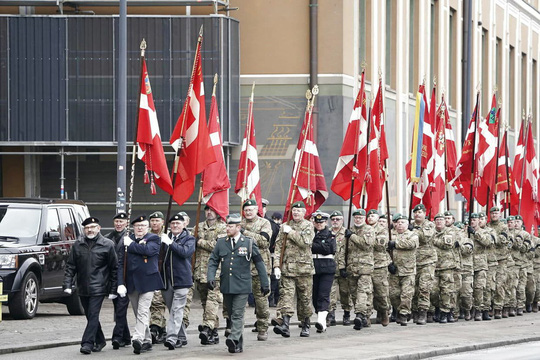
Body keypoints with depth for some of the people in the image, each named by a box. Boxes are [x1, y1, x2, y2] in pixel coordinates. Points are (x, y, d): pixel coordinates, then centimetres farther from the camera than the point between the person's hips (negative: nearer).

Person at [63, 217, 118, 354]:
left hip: (98, 288, -4)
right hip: (83, 289, 4)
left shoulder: (107, 245, -1)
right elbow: (70, 266, 10)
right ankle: (99, 341, 25)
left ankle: (87, 343, -14)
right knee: (90, 316, 11)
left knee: (93, 315, -11)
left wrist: (113, 290, -2)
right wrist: (68, 285, -3)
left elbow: (114, 268, 2)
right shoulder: (78, 245, 8)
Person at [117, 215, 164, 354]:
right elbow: (120, 263, 5)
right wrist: (120, 283, -4)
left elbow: (148, 250, -20)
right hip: (131, 282, 4)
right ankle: (147, 341, 17)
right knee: (138, 313, 9)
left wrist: (131, 245, -9)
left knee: (143, 312, -13)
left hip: (147, 280, -4)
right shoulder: (126, 240, 9)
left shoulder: (153, 239, 2)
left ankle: (138, 339, -23)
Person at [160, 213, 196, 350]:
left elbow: (185, 252, -17)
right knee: (172, 310, 11)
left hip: (181, 279, -5)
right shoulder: (165, 238, 14)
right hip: (166, 280, 5)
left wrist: (170, 243, -18)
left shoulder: (189, 239, 1)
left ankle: (172, 338, -18)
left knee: (177, 310, -11)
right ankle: (181, 336, 22)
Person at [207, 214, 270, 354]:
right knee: (231, 315, 9)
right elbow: (213, 261, 9)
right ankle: (238, 345, 16)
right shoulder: (221, 243, 8)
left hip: (242, 286, -4)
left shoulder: (249, 243, 0)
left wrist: (265, 283, 4)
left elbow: (259, 263, 4)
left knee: (237, 314, -14)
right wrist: (210, 277, -8)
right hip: (226, 286, 4)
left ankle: (234, 339, -26)